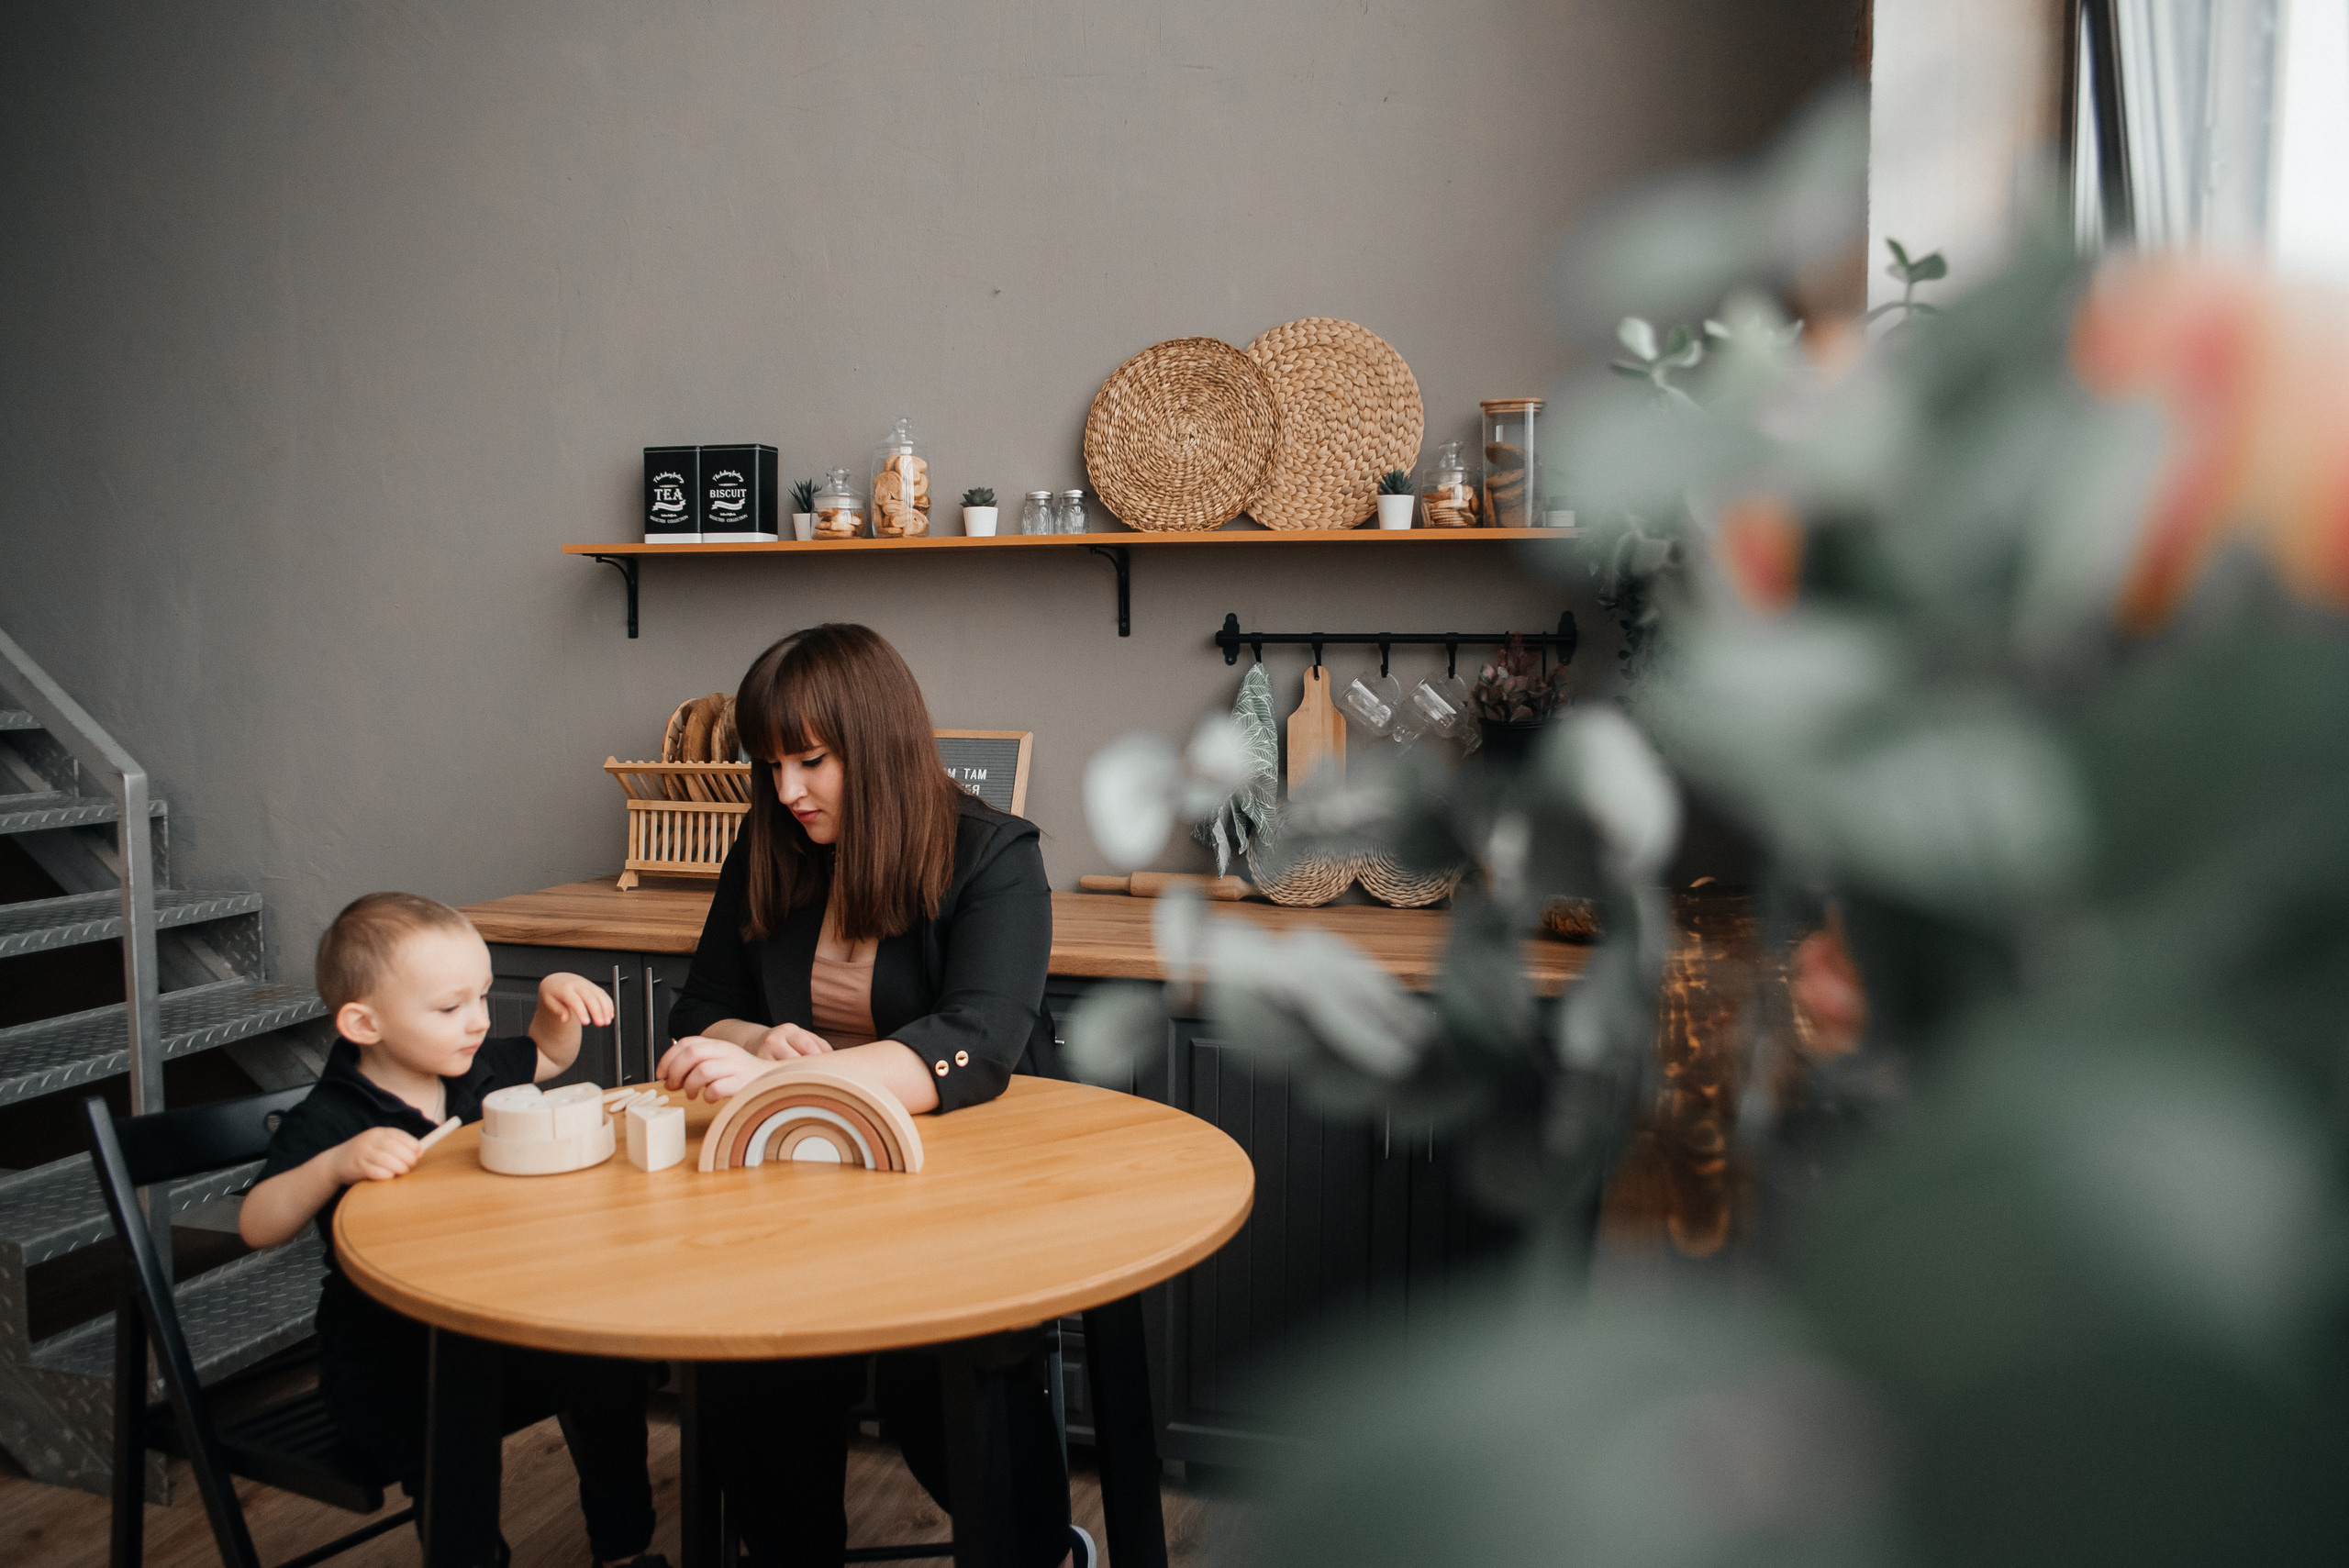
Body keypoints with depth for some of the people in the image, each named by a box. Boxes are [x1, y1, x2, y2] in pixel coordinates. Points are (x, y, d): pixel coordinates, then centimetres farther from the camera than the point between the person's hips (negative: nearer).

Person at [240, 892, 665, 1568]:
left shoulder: (475, 1070, 3)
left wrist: (557, 1001, 3)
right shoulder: (328, 1121, -16)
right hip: (385, 1360, -6)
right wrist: (337, 1163, -37)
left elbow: (548, 1055, 23)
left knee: (607, 1369, -11)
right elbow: (257, 1226, -23)